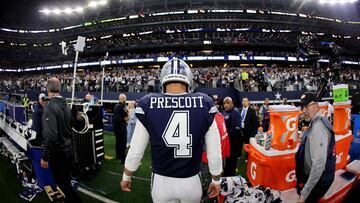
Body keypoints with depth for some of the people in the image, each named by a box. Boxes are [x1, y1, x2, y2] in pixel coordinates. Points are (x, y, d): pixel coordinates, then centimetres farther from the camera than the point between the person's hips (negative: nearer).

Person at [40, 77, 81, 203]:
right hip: (68, 149, 8)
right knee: (66, 179, 22)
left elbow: (51, 136, -27)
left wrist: (44, 157, -20)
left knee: (61, 182, 6)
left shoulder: (50, 107, -21)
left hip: (57, 151, -8)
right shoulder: (66, 105, 3)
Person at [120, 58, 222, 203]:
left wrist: (126, 177, 13)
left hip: (161, 182, 0)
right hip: (192, 182, 1)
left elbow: (135, 151, -5)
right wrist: (216, 180, 11)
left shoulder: (148, 104, -12)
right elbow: (214, 152, -6)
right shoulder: (204, 104, -11)